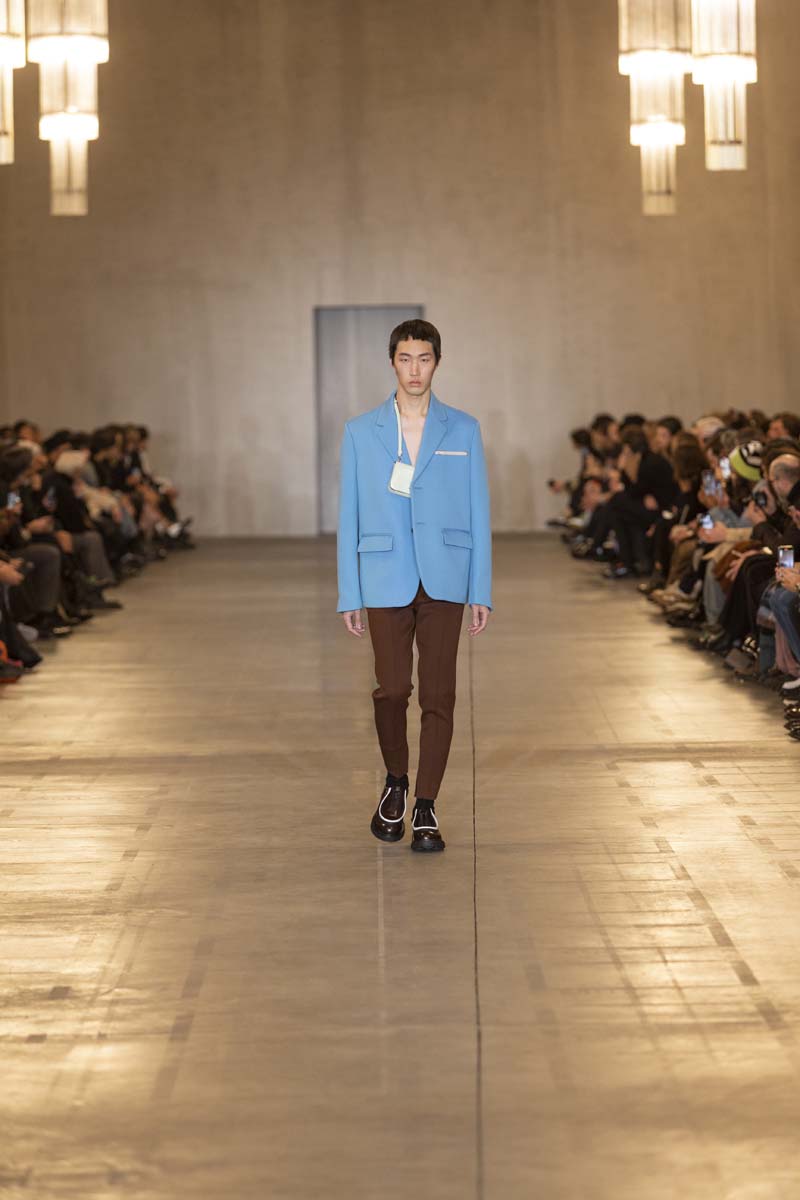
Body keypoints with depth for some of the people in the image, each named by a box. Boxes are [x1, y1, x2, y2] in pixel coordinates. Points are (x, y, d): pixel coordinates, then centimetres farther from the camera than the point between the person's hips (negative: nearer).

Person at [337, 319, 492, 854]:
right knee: (392, 689, -2)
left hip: (444, 581, 0)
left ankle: (426, 808, 6)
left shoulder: (463, 430, 6)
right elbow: (350, 517, 6)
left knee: (438, 695, -1)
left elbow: (478, 512, 6)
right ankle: (395, 784, 23)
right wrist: (349, 595, 2)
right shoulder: (361, 432, 6)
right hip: (386, 582, 0)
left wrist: (482, 591, 1)